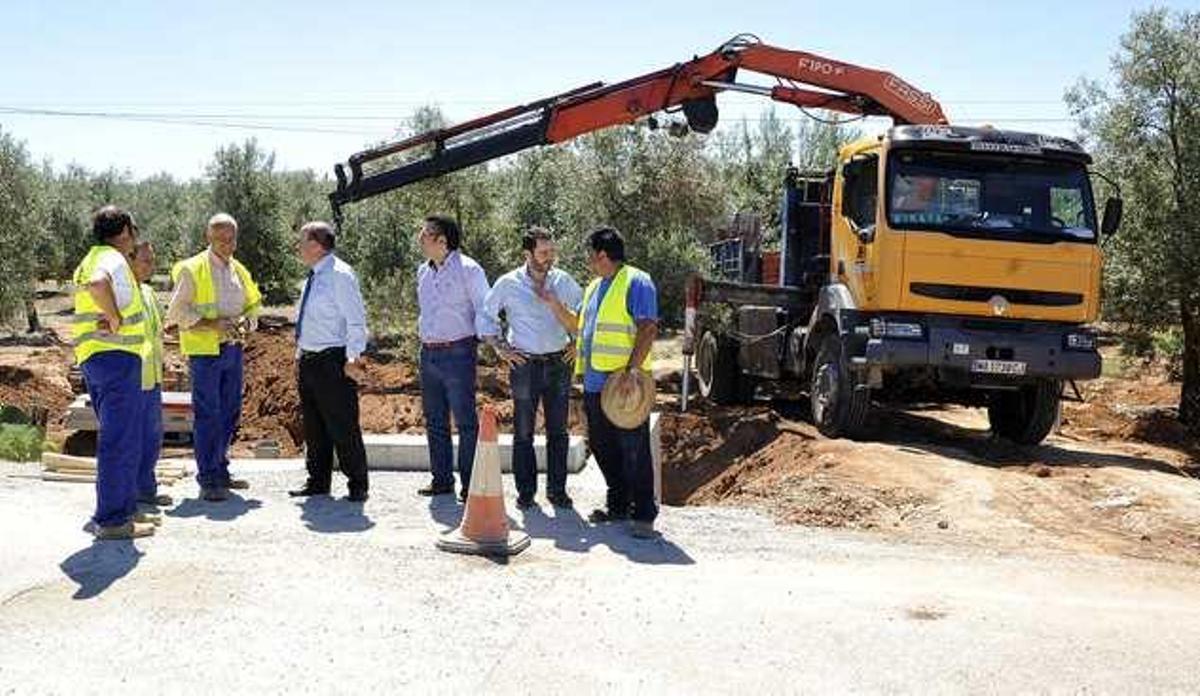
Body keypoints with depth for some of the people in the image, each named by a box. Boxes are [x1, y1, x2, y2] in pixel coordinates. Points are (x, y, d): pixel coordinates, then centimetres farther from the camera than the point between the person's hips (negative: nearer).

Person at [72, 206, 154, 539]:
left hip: (93, 358, 10)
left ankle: (124, 508, 24)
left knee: (120, 438, 17)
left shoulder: (89, 261, 20)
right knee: (120, 440, -6)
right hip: (117, 357, -10)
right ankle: (111, 520, -3)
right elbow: (99, 284, -33)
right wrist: (116, 318, -21)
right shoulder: (113, 259, -12)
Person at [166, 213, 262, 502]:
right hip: (204, 350, -7)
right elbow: (177, 311, -10)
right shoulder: (192, 269, -6)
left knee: (230, 413, 12)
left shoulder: (239, 270, 14)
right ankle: (208, 480, 0)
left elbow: (253, 306, 20)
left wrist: (245, 323, -3)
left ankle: (221, 471, 24)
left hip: (233, 349, 7)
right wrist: (213, 324, -21)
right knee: (207, 415, -5)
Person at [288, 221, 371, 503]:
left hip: (333, 361, -9)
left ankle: (357, 485, 7)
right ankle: (317, 482, 26)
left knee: (342, 427, -3)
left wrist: (353, 359, -20)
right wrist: (302, 351, 19)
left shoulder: (340, 275, -13)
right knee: (313, 426, 15)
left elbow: (356, 320, -17)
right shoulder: (314, 276, 13)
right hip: (308, 360, 9)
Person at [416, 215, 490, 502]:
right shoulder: (423, 271, 13)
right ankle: (441, 479, 22)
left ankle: (470, 484, 3)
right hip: (428, 354, 7)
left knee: (465, 421, -3)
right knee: (434, 421, 12)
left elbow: (485, 309, -9)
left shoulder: (468, 269, -8)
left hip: (457, 352, -7)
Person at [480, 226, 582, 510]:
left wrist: (577, 342, 9)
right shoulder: (508, 284, -2)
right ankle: (525, 490, 11)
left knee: (558, 431, 7)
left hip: (559, 363, 2)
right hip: (524, 365, -2)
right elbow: (486, 316, 8)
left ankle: (557, 489, 15)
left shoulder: (563, 281, 5)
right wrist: (501, 348, 2)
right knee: (523, 432, 2)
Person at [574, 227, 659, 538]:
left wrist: (631, 370, -23)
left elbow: (648, 329, -17)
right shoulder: (594, 287, 19)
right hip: (595, 383, 9)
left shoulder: (636, 282, -8)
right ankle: (618, 505, 26)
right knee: (602, 448, 14)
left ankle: (643, 514, 2)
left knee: (634, 451, -4)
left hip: (625, 384, -9)